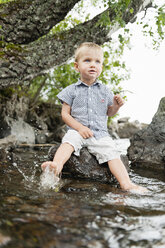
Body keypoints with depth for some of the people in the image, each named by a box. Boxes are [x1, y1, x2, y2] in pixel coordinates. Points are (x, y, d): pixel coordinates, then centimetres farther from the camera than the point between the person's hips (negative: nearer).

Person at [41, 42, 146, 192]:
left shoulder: (104, 91, 12)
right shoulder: (72, 90, 5)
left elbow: (109, 113, 21)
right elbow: (65, 114, 2)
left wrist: (116, 105, -3)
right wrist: (80, 127, -13)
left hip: (100, 133, 2)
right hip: (77, 130, -1)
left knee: (112, 153, -18)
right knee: (68, 142, -32)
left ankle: (126, 184, -26)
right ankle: (57, 165, -52)